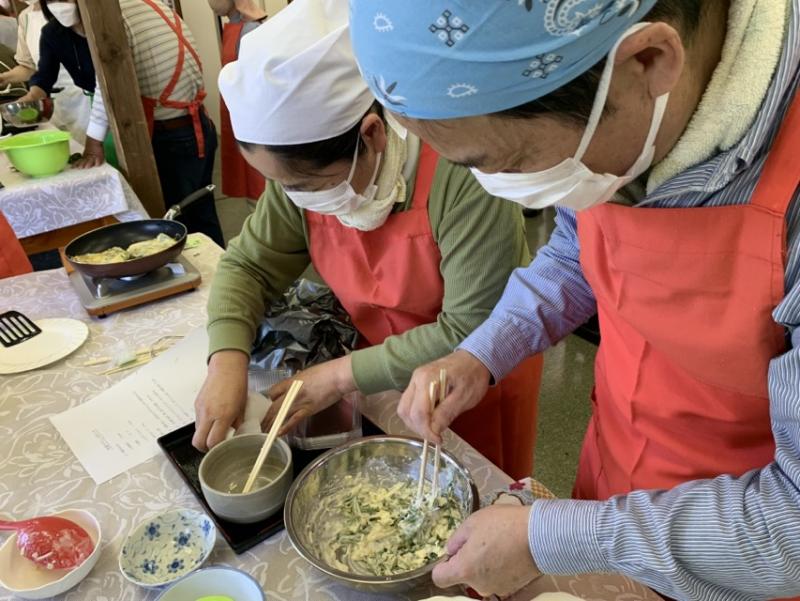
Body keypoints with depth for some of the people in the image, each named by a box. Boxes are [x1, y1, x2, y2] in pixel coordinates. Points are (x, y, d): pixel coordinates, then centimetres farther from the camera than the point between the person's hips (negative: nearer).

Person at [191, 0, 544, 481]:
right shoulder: (307, 168, -15)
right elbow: (250, 265, -5)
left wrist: (343, 376, -26)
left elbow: (472, 331, -31)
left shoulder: (461, 173, -35)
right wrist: (227, 361, -21)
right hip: (389, 369, 5)